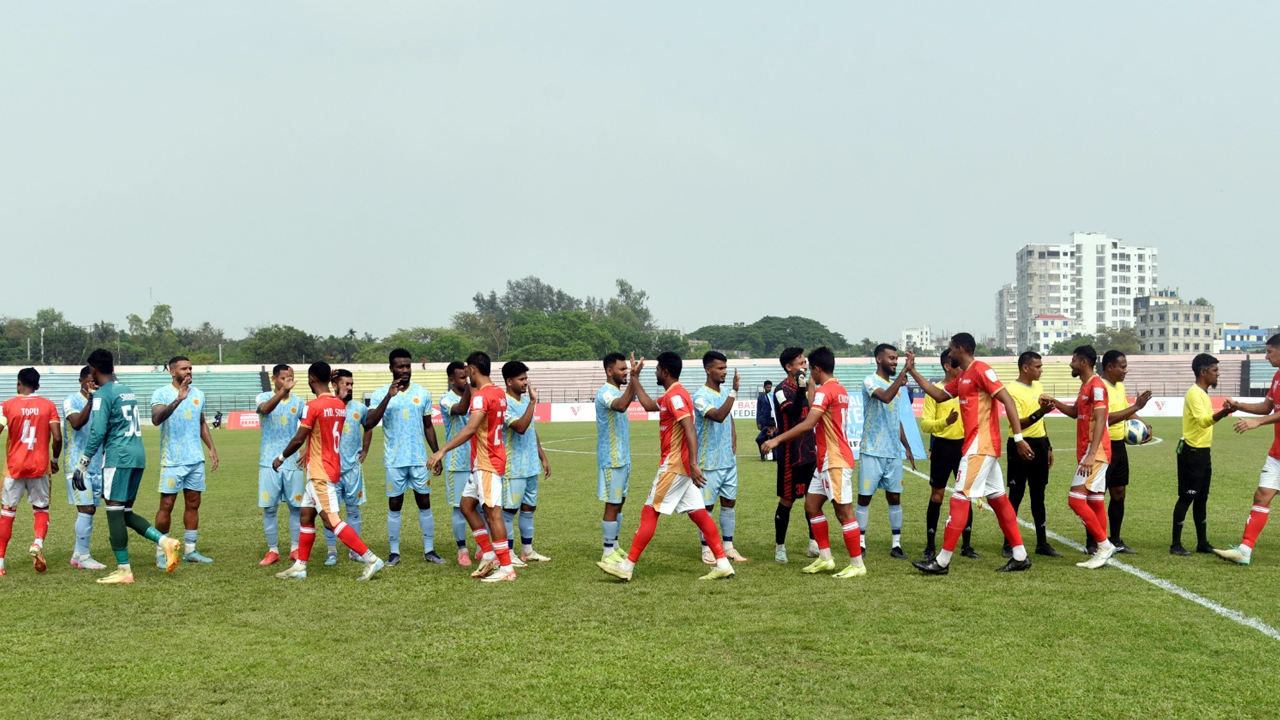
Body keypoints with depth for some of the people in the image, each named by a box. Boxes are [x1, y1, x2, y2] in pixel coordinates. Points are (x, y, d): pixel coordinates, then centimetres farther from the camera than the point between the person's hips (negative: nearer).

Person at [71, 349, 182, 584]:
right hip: (138, 455, 8)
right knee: (126, 513, 14)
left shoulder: (102, 394, -8)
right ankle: (165, 541, -2)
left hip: (118, 457, -8)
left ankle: (124, 571, -1)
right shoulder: (127, 390, 17)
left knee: (114, 512, -3)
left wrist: (82, 464, -9)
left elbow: (97, 433, -14)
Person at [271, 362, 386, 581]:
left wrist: (281, 458, 2)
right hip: (333, 469, 9)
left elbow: (298, 440, -14)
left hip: (320, 473, -9)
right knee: (306, 516, 15)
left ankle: (371, 559, -16)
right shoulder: (340, 405, 8)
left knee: (331, 520, -10)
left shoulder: (313, 406, -16)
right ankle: (300, 567, 19)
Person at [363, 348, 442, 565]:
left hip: (419, 458, 2)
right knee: (394, 505, 4)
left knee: (424, 503, 5)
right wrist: (388, 397, -25)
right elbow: (369, 423, -17)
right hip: (394, 460, -2)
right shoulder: (381, 394, -3)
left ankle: (429, 550, 12)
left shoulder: (422, 393, 4)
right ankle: (394, 552, 12)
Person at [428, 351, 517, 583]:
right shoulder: (498, 393, 12)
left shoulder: (482, 395, -17)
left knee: (492, 512, -8)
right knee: (467, 505, 15)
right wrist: (470, 389, 34)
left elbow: (470, 428, -30)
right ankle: (489, 556, 16)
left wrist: (442, 451, -33)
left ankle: (506, 568, -6)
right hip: (483, 462, 10)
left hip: (486, 463, -10)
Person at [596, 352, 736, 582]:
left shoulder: (675, 396, -15)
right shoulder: (671, 395, 16)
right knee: (698, 513, 7)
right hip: (682, 467, 10)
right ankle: (723, 564, 4)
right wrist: (635, 378, 33)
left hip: (673, 466, -10)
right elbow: (649, 405, 34)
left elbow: (690, 429, -25)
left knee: (649, 512, -4)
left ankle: (627, 566, 0)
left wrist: (693, 464, -32)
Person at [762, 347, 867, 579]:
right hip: (826, 461, 10)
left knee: (843, 511, -4)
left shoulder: (825, 391, -16)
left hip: (835, 461, -10)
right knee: (812, 505, 12)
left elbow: (808, 424, -25)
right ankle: (825, 558, 15)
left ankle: (857, 565, 2)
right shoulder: (839, 389, 13)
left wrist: (777, 440, -24)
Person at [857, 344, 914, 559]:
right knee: (865, 496, 0)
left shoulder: (896, 385, 16)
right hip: (872, 452, -6)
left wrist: (907, 447, 20)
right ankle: (861, 543, 8)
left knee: (894, 497, 6)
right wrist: (904, 372, -30)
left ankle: (896, 544, 9)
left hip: (894, 452, 6)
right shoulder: (870, 381, -7)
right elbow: (886, 397, -29)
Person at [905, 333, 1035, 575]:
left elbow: (1008, 400, -17)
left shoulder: (980, 370, -12)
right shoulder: (962, 377, 16)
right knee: (998, 499, 11)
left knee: (960, 499, -8)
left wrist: (1018, 437, -22)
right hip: (982, 446, 10)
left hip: (980, 446, -10)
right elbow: (939, 395, 25)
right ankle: (1020, 556, 15)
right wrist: (913, 371, 22)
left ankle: (942, 562, -6)